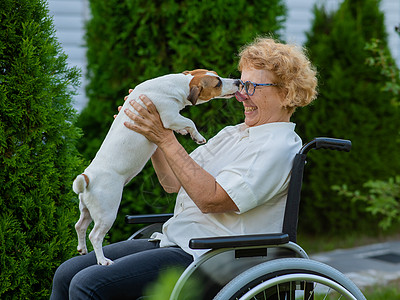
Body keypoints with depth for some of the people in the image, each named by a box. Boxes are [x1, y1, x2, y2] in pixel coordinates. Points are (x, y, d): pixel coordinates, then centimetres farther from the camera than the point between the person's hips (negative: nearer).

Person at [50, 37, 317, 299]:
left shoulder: (280, 147, -10)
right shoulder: (233, 134, 19)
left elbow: (211, 199, -20)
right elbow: (174, 183, 19)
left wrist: (165, 139, -18)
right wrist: (151, 132, 6)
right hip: (170, 240, 9)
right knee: (67, 273, 0)